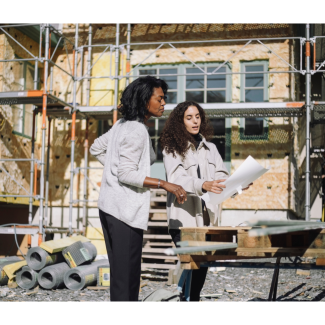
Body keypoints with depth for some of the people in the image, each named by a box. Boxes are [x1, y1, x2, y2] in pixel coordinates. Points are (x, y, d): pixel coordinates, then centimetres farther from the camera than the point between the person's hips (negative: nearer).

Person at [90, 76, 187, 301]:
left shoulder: (122, 125, 14)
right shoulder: (137, 130, -15)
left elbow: (96, 149, 27)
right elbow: (127, 174, -21)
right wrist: (165, 185, -23)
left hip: (110, 207, 10)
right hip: (126, 210, -10)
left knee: (119, 275, 15)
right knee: (127, 279, -7)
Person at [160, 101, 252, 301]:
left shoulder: (210, 148, 18)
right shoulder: (172, 149, 0)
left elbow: (221, 176, 8)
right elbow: (176, 178, -16)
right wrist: (203, 185, -33)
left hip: (207, 217, 5)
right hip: (183, 218, -5)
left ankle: (193, 298, 15)